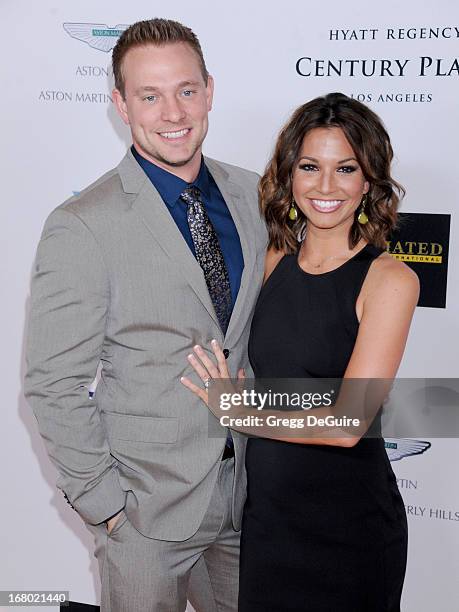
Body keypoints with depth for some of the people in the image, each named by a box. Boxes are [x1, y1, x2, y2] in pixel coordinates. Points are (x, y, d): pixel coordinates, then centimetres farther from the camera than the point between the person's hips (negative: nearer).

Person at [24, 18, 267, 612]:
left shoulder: (250, 194, 1)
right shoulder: (81, 227, -17)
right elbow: (54, 384, -14)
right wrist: (102, 501, -12)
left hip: (248, 486, 5)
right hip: (148, 505, -5)